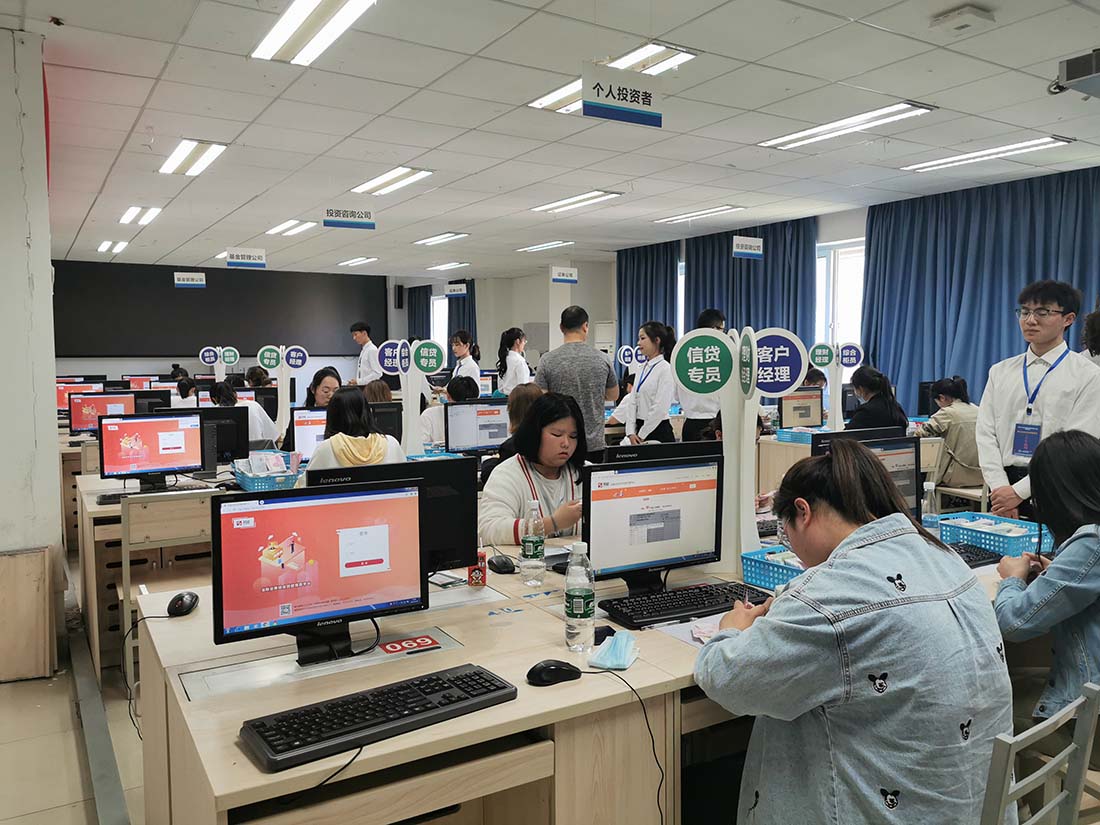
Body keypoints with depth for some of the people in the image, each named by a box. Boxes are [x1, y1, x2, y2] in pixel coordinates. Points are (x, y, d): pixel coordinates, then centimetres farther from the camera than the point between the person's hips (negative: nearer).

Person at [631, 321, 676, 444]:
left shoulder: (666, 369, -11)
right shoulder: (643, 369, 10)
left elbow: (660, 409, -17)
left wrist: (641, 435, -14)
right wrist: (632, 433, -2)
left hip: (658, 430, -7)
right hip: (641, 428, 7)